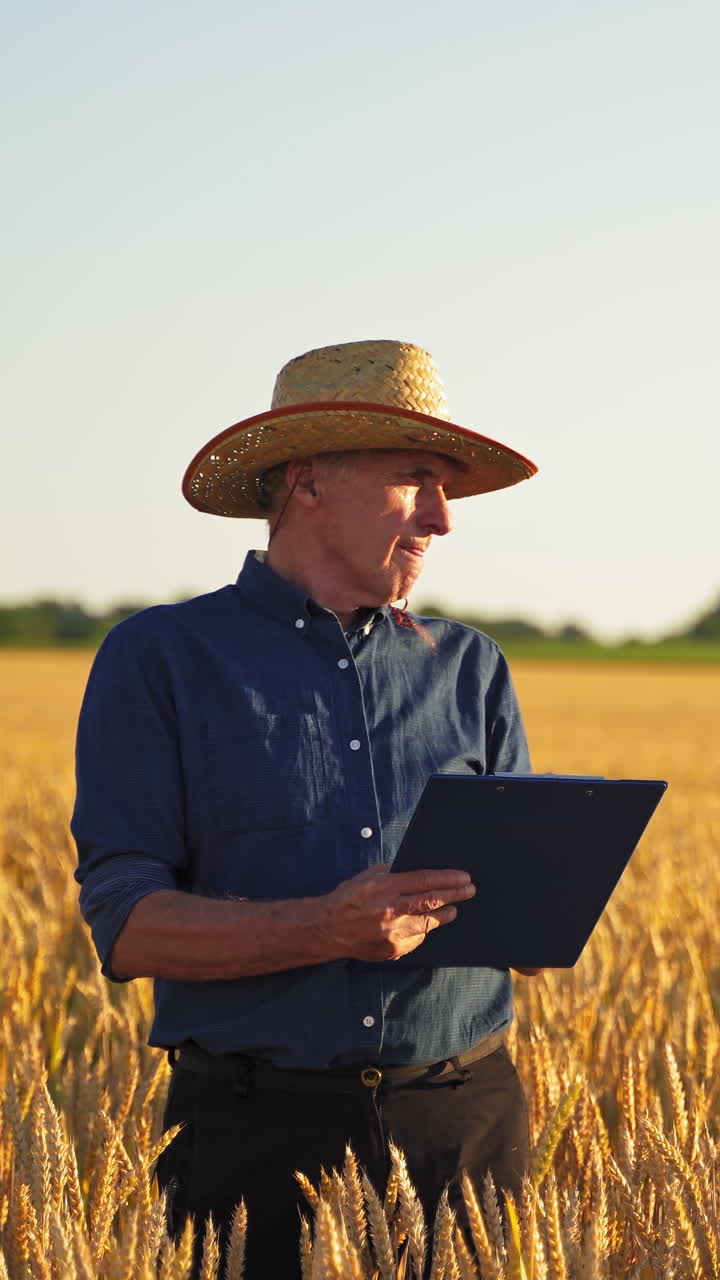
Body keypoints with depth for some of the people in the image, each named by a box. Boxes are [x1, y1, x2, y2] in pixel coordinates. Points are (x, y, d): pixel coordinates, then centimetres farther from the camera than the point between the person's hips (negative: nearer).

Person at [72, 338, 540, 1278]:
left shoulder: (470, 669, 12)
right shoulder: (159, 661, 0)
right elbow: (128, 928, -8)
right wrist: (325, 930, -23)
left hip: (466, 1125, 3)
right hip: (260, 1130, -3)